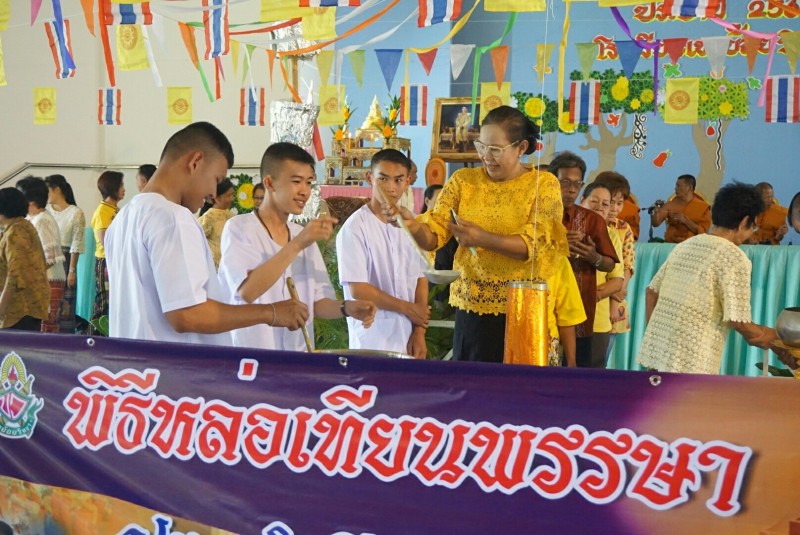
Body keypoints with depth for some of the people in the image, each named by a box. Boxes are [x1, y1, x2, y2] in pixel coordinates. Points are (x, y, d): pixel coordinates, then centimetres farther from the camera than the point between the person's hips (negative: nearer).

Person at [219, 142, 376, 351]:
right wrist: (296, 245, -27)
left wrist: (346, 307, -10)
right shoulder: (239, 228, -8)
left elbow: (316, 302, 9)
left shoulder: (304, 235, 9)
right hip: (251, 359, -5)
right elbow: (247, 291, -23)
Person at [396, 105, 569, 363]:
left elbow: (533, 245, -13)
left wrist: (482, 239, -27)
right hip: (471, 308, 2)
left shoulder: (543, 184, -2)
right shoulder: (463, 180, 5)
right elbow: (433, 237, 1)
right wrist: (415, 226, -21)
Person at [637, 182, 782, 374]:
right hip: (690, 361, -8)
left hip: (656, 350, 8)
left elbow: (652, 291, 18)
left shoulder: (685, 246, 13)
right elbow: (738, 320, -13)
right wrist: (765, 335, 5)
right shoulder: (734, 257, -10)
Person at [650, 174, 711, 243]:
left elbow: (702, 232, -6)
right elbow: (656, 223, 4)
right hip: (670, 243, 4)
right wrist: (656, 212, -16)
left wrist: (685, 221, -17)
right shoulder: (671, 204, 9)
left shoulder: (703, 207, 1)